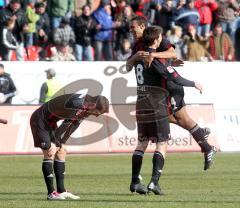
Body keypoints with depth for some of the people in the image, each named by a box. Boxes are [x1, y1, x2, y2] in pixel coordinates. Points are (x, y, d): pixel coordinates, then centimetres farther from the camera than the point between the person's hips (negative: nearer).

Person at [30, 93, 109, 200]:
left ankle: (61, 191, 12)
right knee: (50, 153, -15)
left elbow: (74, 124, 5)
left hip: (50, 122, 10)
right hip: (39, 119, -10)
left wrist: (61, 143, 2)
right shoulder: (76, 104, -33)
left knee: (61, 152, 8)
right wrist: (54, 144, -20)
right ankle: (51, 193, -12)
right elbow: (66, 124, -27)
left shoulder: (85, 107, -2)